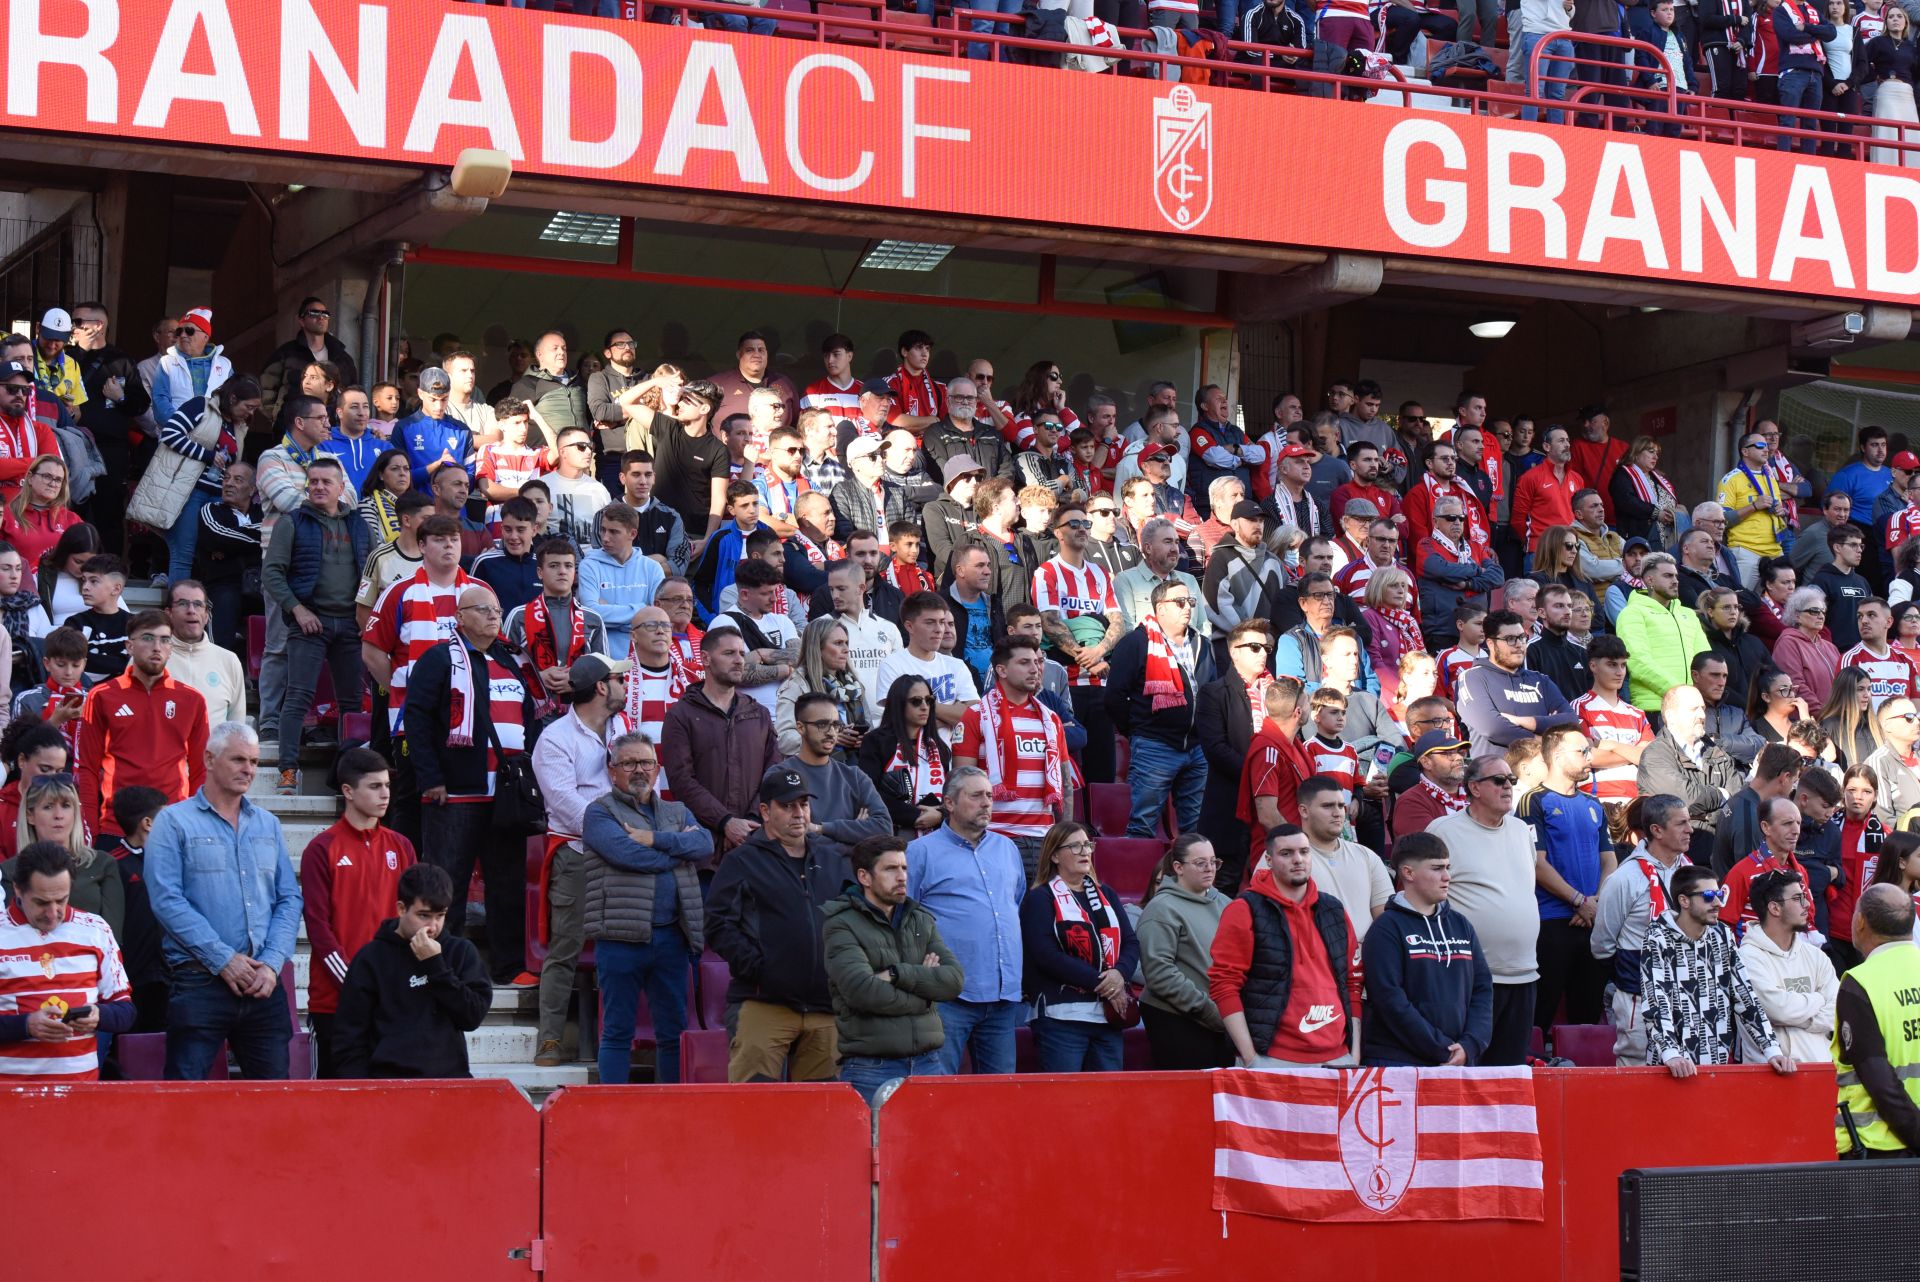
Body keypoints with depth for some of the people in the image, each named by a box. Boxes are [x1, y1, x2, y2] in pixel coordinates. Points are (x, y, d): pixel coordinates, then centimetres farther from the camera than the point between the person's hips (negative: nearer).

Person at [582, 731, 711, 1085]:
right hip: (621, 938, -5)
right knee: (618, 1032, 1)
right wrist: (678, 849, -5)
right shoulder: (599, 812, 3)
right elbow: (624, 851, -16)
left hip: (671, 936, 5)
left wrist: (655, 839, -13)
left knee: (674, 1031, 8)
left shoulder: (676, 813, 18)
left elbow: (704, 843, -2)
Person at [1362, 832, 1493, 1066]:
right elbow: (1390, 1000, -11)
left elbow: (1483, 988, 12)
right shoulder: (1386, 930, -2)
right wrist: (1443, 1051, -14)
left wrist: (1469, 1047, -5)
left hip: (1461, 1062, 5)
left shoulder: (1461, 926, 16)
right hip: (1398, 1063, -5)